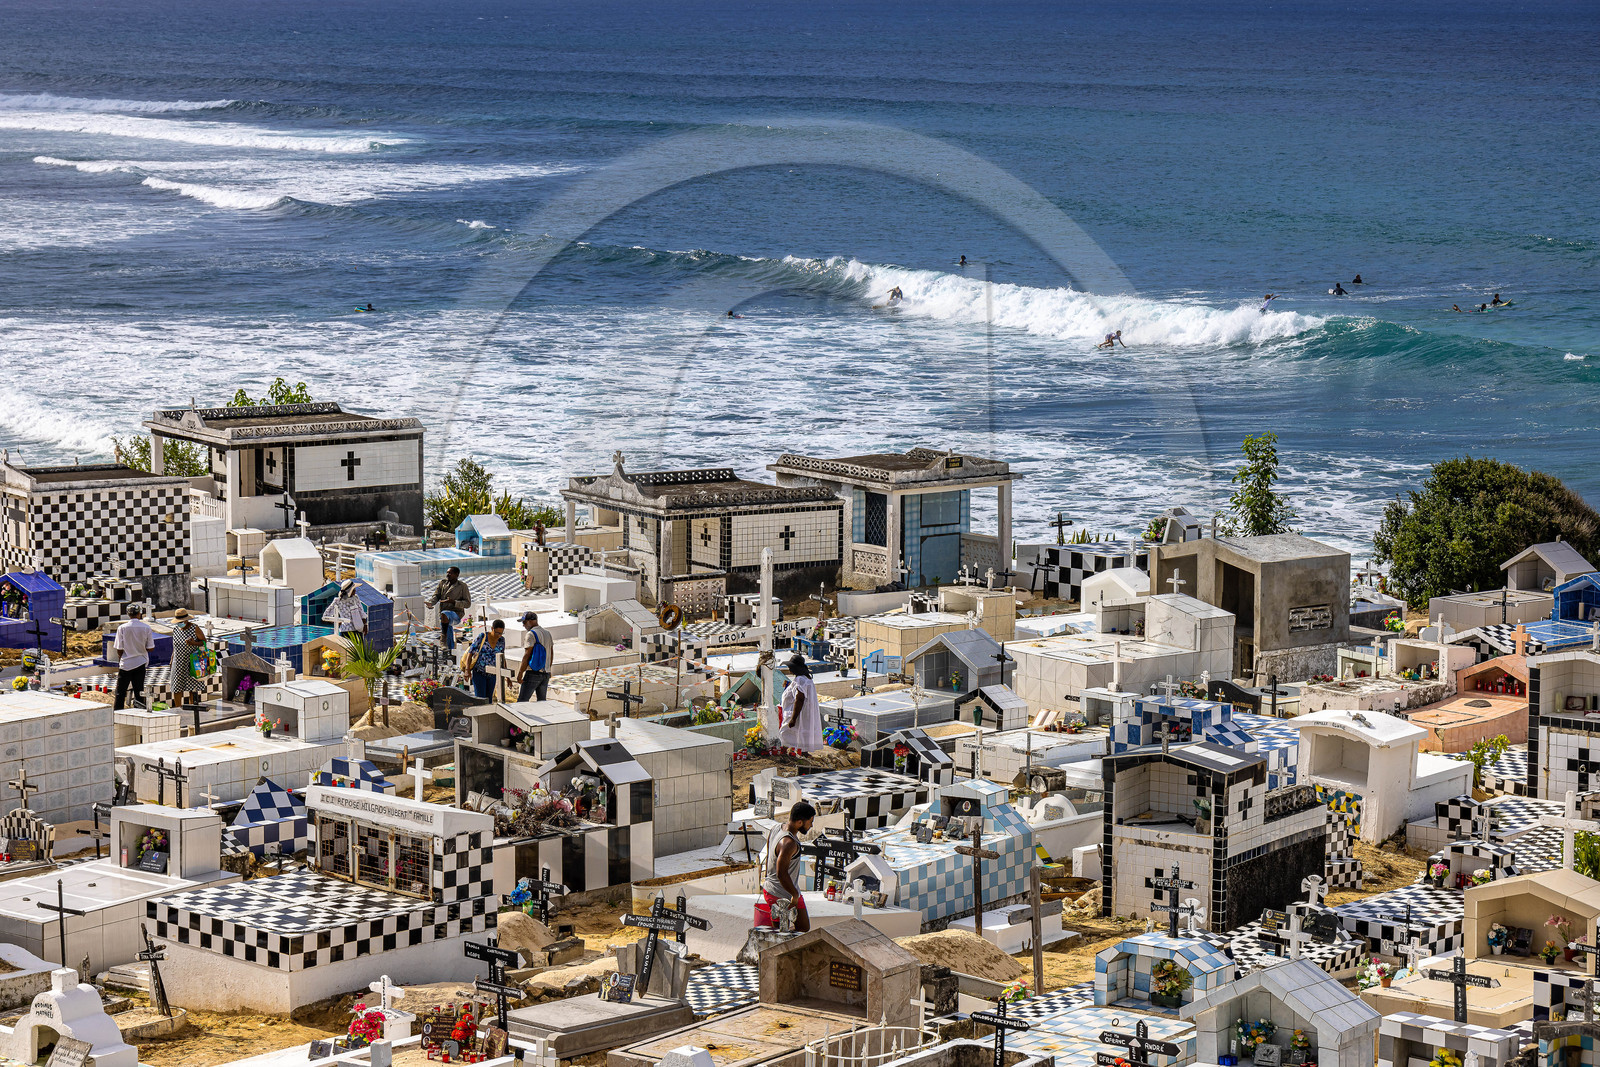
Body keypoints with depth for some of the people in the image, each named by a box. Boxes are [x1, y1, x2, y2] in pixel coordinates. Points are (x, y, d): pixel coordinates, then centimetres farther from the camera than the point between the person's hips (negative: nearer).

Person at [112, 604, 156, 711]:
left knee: (120, 694, 5)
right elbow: (151, 648, -4)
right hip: (140, 664, 2)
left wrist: (119, 663, 10)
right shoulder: (146, 628, -6)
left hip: (125, 665, -2)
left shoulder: (122, 628, -9)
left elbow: (119, 650, -5)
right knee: (139, 692, 9)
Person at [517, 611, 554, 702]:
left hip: (533, 673, -8)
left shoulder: (530, 635, -11)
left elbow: (527, 655, -15)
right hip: (546, 674, 8)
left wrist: (520, 672, -11)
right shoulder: (547, 633, 13)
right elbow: (551, 654, 19)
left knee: (521, 701, -8)